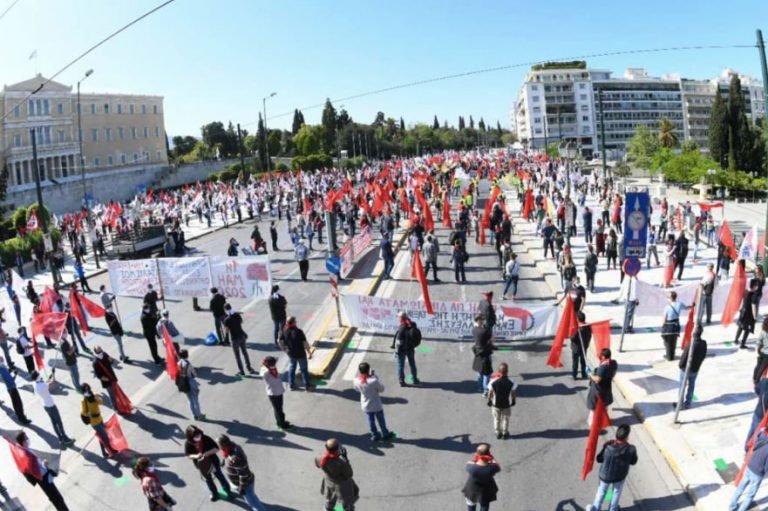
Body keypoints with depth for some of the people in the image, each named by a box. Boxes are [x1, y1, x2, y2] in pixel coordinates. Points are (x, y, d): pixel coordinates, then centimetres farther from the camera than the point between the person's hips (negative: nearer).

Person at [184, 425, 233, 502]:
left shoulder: (206, 439, -28)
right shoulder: (188, 444, -24)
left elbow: (216, 448, -23)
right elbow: (187, 455, -11)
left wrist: (207, 453, -39)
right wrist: (195, 456, -33)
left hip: (213, 462, -2)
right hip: (202, 466, 2)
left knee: (220, 476, 21)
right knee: (208, 479, 25)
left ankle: (227, 490, 47)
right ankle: (214, 493, 52)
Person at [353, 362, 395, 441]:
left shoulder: (356, 381, -21)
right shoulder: (374, 381, -35)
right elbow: (381, 389, -17)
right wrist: (375, 376, -15)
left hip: (366, 406, 3)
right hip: (376, 405, -3)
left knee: (371, 420, 25)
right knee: (381, 420, 22)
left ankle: (374, 435, 42)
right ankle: (385, 434, 42)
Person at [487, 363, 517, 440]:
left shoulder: (493, 381, -23)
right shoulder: (511, 382, -23)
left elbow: (490, 393, -11)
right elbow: (514, 393, -8)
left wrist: (489, 400, 7)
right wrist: (513, 400, 11)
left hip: (495, 404, 0)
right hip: (507, 404, 0)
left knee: (497, 418, 22)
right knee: (505, 419, 22)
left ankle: (498, 433, 35)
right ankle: (505, 433, 36)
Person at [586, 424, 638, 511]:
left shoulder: (608, 447, -35)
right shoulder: (631, 449, -33)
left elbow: (599, 459, -16)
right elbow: (633, 462, -11)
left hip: (606, 475, 0)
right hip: (620, 476, 0)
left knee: (602, 491, 27)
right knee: (617, 492, 30)